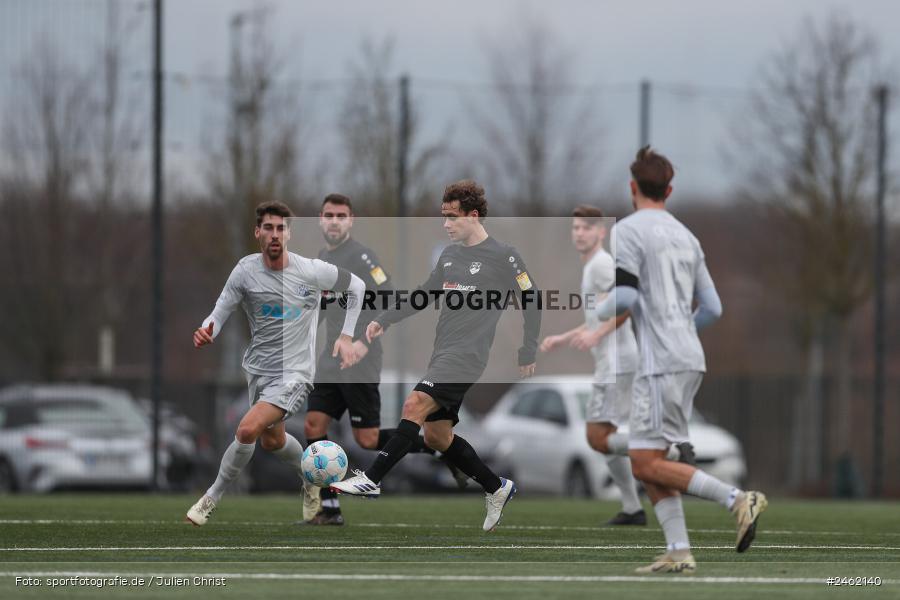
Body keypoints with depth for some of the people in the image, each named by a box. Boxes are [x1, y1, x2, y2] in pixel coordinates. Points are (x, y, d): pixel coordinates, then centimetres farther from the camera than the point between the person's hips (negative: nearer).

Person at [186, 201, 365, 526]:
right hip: (258, 368, 5)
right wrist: (206, 331, -32)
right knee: (272, 440, 24)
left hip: (293, 374, -5)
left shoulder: (311, 271, -14)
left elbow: (357, 286, 2)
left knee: (248, 429, -24)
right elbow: (220, 313, -8)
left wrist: (346, 336, -3)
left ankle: (212, 497, -5)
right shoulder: (246, 270, -9)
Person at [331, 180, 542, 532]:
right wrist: (384, 320, 16)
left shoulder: (503, 257, -6)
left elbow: (531, 301, 0)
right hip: (443, 354, 9)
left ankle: (371, 479, -27)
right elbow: (426, 294, 25)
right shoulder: (450, 255, 15)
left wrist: (528, 354, 1)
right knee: (436, 436, 8)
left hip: (468, 354, -9)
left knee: (415, 405, -24)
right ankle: (497, 489, 23)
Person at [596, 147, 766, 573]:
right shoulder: (686, 237, 17)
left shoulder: (628, 230, -6)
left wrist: (598, 314, 4)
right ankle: (678, 552, 1)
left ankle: (737, 500, -18)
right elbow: (712, 308, 16)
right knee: (648, 461, 10)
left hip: (662, 361, -8)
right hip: (690, 358, 8)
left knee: (646, 464, -9)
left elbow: (624, 296, -16)